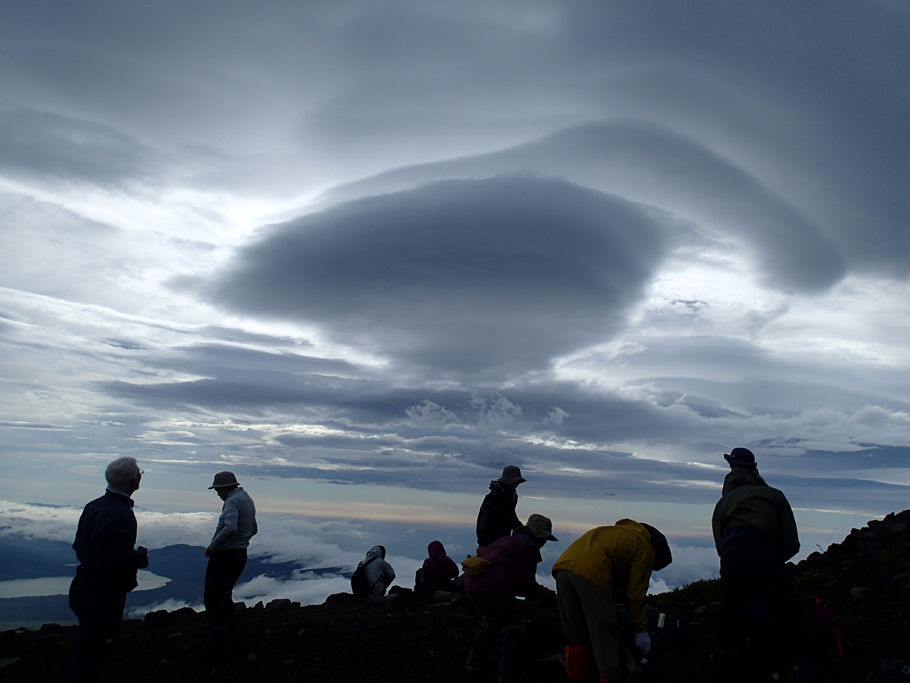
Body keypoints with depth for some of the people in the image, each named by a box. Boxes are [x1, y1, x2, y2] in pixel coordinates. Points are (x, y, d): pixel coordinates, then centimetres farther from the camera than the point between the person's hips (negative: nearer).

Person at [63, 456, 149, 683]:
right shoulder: (123, 516, -23)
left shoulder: (94, 506, 5)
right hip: (106, 594, -9)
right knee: (92, 652, 1)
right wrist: (141, 557, -9)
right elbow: (122, 559, -28)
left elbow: (78, 545, 12)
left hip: (84, 586, 9)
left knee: (88, 649, 22)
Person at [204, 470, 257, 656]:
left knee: (212, 599, 0)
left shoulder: (232, 501, -17)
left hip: (224, 556, -9)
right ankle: (231, 643, 25)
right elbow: (253, 529, 24)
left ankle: (220, 646, 1)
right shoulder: (247, 500, 13)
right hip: (240, 555, 9)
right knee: (225, 597, 20)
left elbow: (230, 528, -33)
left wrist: (212, 547, -23)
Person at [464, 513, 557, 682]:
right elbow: (526, 582, -2)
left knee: (490, 620, 30)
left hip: (471, 583, 8)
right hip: (494, 587, -8)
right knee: (514, 623, 12)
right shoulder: (528, 545, 3)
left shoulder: (506, 540, 29)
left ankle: (476, 665, 30)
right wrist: (543, 594, 16)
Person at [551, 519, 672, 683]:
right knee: (606, 637, 5)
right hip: (591, 573, -8)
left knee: (575, 637, 19)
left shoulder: (619, 532, 35)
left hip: (562, 566, 8)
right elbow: (635, 593, 11)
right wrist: (640, 630, 21)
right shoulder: (645, 548, 14)